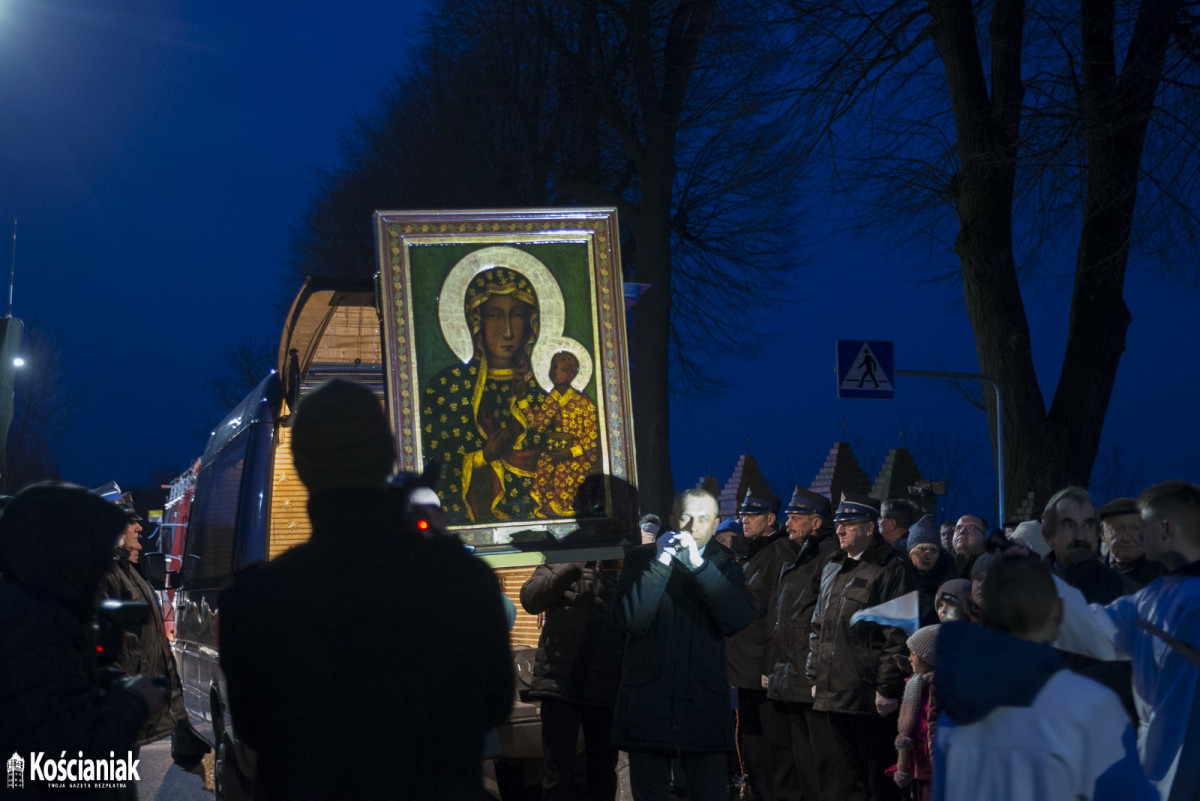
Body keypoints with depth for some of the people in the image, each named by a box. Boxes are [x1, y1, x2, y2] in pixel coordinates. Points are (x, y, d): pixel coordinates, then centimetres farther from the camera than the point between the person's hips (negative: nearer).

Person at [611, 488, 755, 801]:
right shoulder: (641, 559, 6)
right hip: (648, 703, 0)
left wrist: (700, 566, -17)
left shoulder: (723, 565, 9)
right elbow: (629, 619, -10)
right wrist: (660, 563, -17)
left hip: (704, 704, 0)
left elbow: (741, 618, -10)